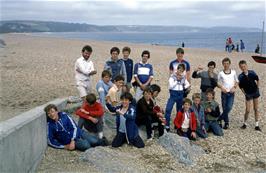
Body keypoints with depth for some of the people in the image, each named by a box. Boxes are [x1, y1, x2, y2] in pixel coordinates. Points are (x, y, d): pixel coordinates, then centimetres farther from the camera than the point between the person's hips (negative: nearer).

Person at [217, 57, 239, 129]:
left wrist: (234, 87, -4)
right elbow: (218, 83, 6)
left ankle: (220, 118, 2)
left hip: (231, 93, 1)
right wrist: (222, 88, -12)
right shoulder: (221, 73, 2)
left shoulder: (233, 72, 7)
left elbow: (237, 81, 14)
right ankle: (226, 123, 15)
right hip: (224, 93, 0)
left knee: (229, 107, -14)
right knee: (224, 108, 2)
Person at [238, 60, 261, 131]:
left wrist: (257, 88, 6)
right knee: (247, 110, -3)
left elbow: (257, 80, 5)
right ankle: (245, 123, 20)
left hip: (255, 92, 2)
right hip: (248, 94, -2)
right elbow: (241, 87, -3)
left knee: (256, 109, 7)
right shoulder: (240, 76, -15)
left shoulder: (252, 72, -12)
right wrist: (245, 93, -3)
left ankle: (257, 125, 16)